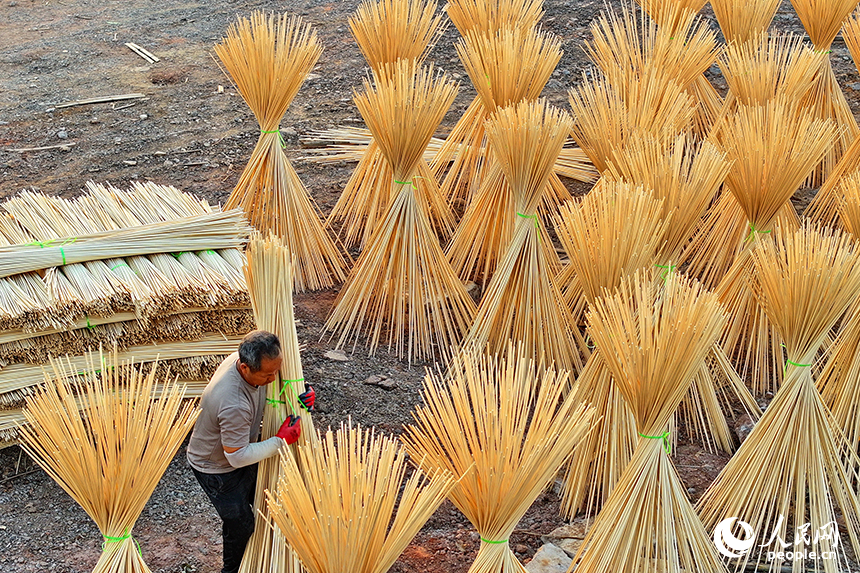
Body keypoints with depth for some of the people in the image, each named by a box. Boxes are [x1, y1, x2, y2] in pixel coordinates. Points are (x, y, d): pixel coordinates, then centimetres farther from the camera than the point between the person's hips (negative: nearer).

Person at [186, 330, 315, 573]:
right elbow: (237, 457, -32)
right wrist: (280, 441, -25)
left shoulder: (244, 360, -20)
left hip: (240, 454, 8)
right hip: (217, 468, -8)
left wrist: (299, 395, -16)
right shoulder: (234, 405, -45)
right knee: (241, 523, 9)